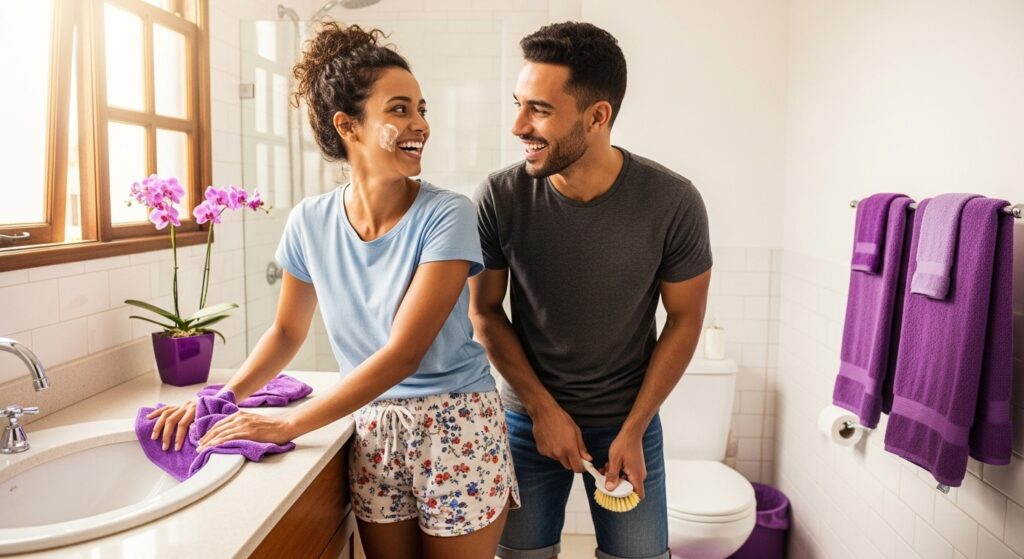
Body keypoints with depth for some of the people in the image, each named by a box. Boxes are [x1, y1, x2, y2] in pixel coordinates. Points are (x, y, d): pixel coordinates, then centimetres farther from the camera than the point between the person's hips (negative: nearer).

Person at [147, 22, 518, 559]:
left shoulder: (446, 216, -18)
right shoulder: (310, 222, -6)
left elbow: (403, 352, -21)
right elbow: (287, 331, 8)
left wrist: (289, 424, -20)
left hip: (456, 428, -3)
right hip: (374, 429, 3)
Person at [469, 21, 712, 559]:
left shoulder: (673, 202, -19)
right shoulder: (498, 197, -17)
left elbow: (684, 320, -7)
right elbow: (484, 310, -5)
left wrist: (633, 431, -8)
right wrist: (543, 408, -8)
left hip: (629, 418, 0)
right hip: (529, 415, 1)